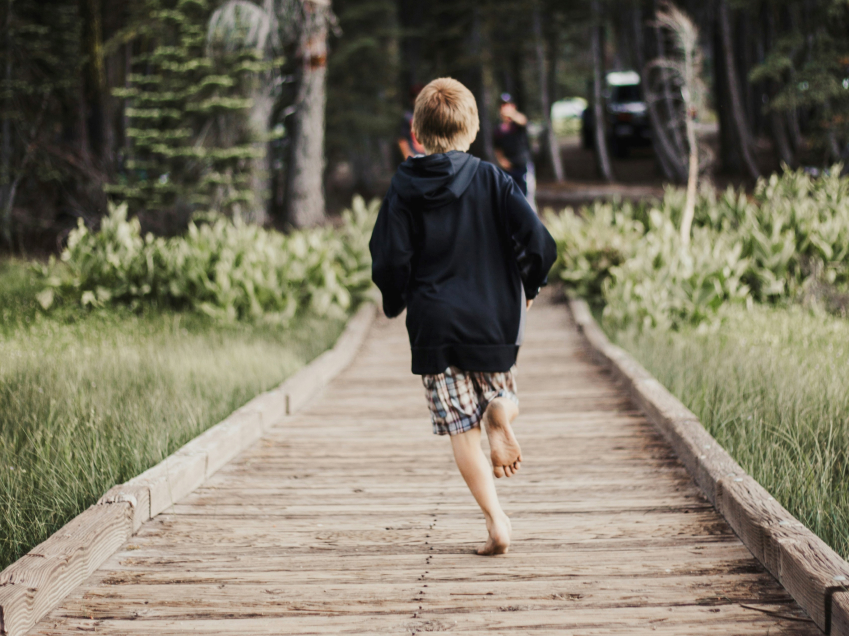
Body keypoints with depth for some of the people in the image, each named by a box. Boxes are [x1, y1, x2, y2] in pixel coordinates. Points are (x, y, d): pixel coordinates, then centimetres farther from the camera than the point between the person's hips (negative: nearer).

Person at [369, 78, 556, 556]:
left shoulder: (404, 190, -1)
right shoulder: (493, 180, -2)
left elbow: (390, 261, -7)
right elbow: (538, 241, -9)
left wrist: (395, 303, 13)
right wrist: (528, 286, 9)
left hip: (434, 326, 0)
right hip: (496, 319, 0)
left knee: (463, 429, 5)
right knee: (501, 395, 25)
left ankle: (497, 521, -3)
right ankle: (501, 415, -10)